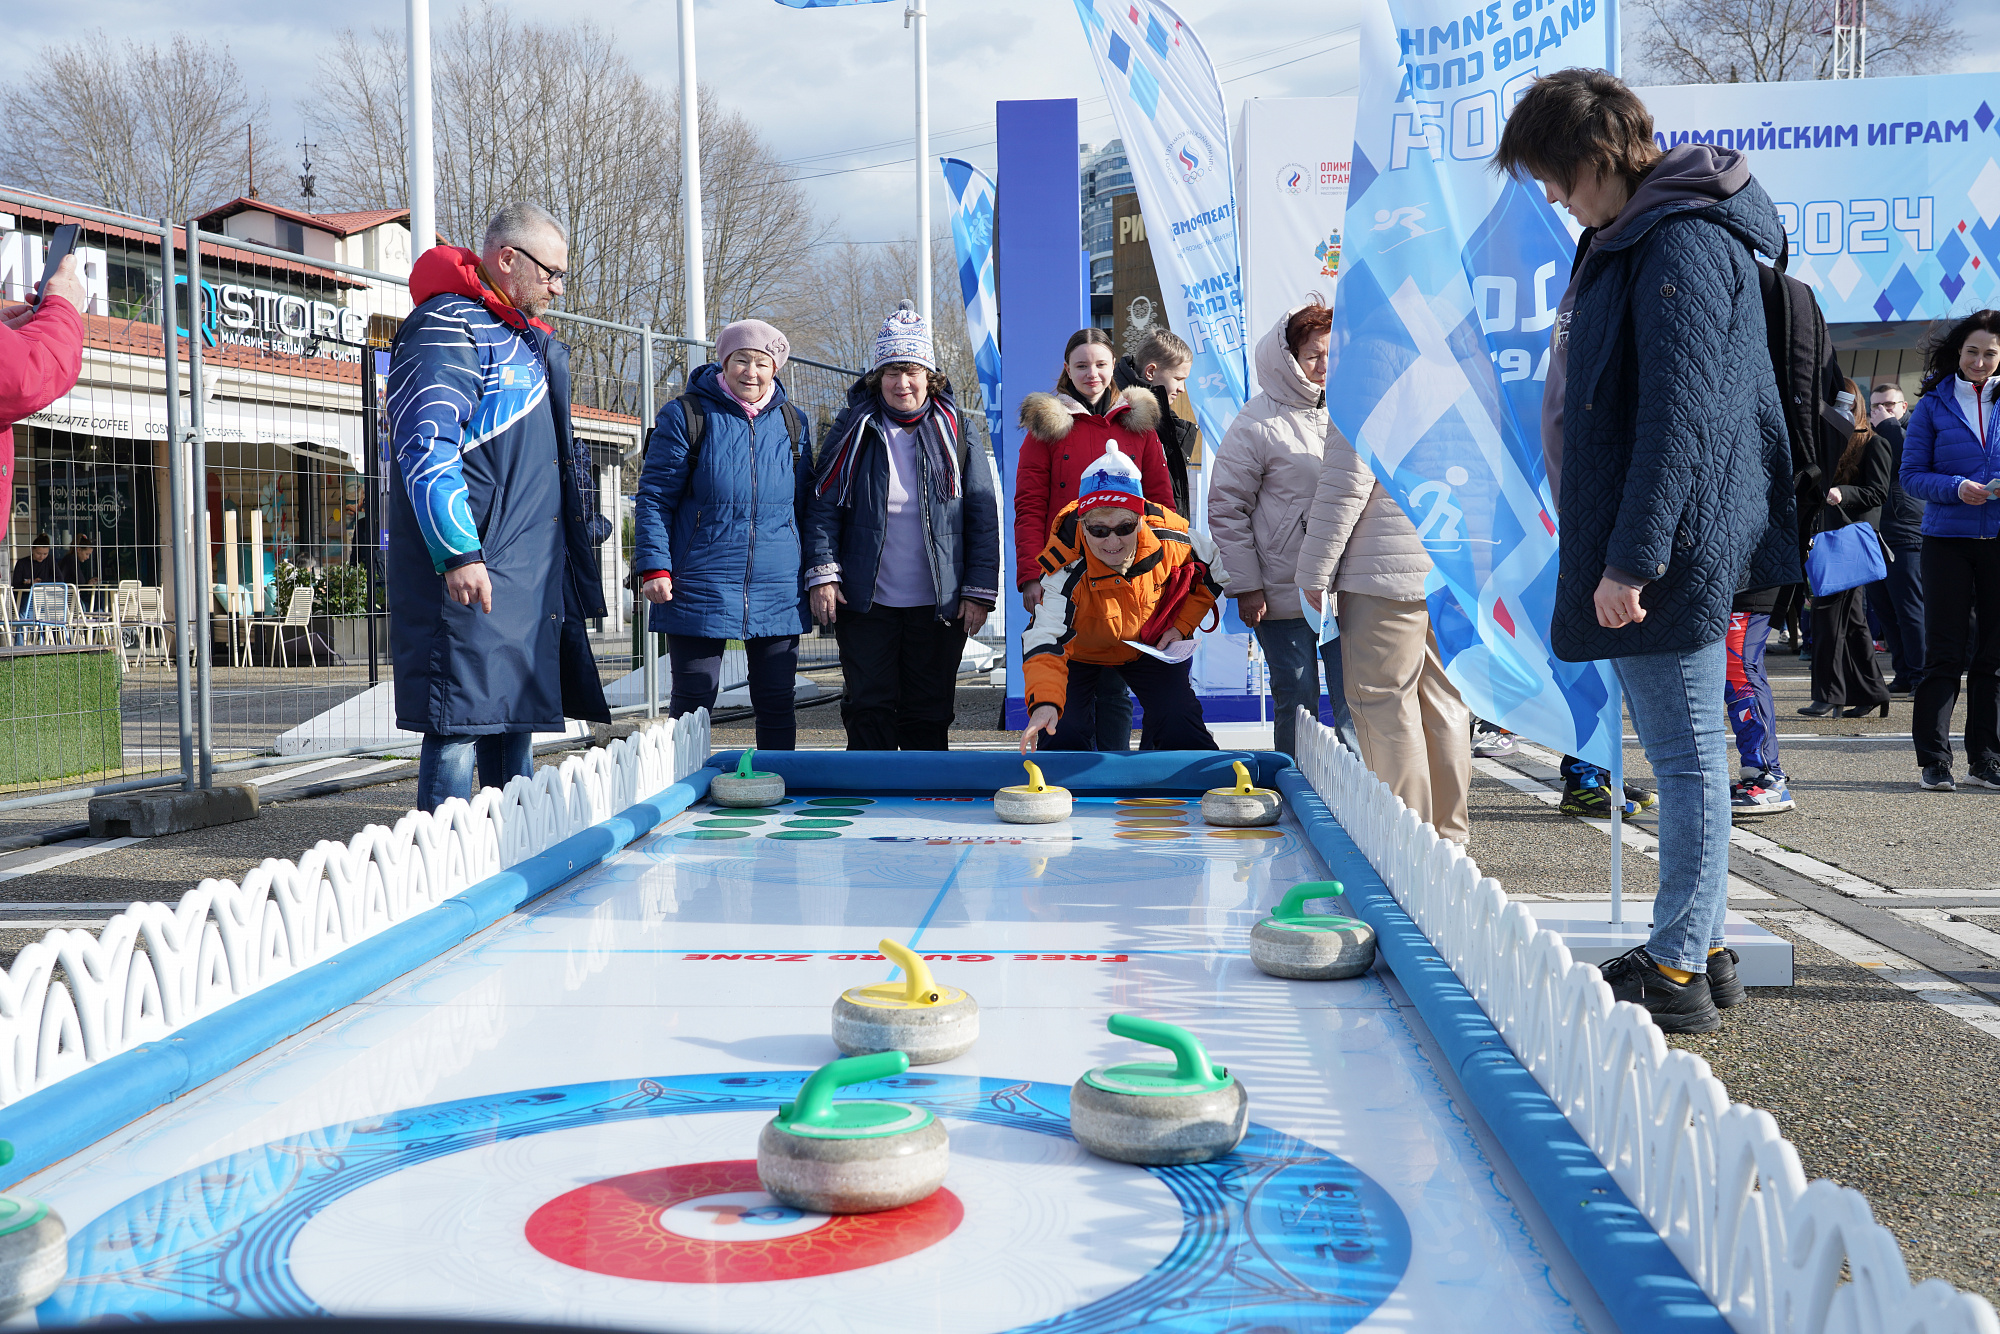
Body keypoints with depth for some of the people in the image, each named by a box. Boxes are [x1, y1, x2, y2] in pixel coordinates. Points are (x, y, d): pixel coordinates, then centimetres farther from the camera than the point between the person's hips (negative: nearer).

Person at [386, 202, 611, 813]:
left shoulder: (531, 339, 21)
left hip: (532, 574, 9)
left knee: (514, 718, 13)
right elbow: (426, 448, -19)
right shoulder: (447, 329, -9)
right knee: (461, 717, -9)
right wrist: (458, 554, -26)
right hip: (471, 571, -9)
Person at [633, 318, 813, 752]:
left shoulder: (793, 423, 11)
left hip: (779, 591, 3)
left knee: (778, 703, 7)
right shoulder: (685, 416, 0)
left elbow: (804, 504, 17)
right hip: (700, 586, -3)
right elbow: (654, 497, -1)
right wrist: (654, 567, -10)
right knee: (693, 702, 2)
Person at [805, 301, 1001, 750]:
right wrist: (821, 573, -9)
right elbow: (823, 506, 2)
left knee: (929, 713, 7)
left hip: (939, 605, 0)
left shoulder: (954, 430, 3)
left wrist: (980, 591, -3)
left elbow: (983, 515, 2)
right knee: (870, 708, 2)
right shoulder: (856, 428, 3)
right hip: (866, 602, 0)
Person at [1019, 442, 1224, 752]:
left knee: (1181, 727, -9)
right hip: (1079, 650, -2)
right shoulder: (1066, 572, -37)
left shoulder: (1171, 538, -27)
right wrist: (1044, 702, -60)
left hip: (1150, 645, 2)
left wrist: (1182, 625, -10)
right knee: (1062, 735, -15)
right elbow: (1045, 639, -44)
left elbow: (1213, 572, -5)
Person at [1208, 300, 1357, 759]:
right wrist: (1245, 587, -8)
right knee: (1297, 706, 3)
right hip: (1283, 596, -4)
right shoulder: (1257, 423, -5)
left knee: (1354, 704, 3)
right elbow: (1227, 509, -5)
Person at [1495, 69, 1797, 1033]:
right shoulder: (1630, 240, 17)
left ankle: (1677, 974, 4)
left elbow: (1681, 417, -23)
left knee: (1685, 756, -3)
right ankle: (1698, 948, 25)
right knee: (1679, 754, 15)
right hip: (1633, 546, 11)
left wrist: (1631, 558, -23)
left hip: (1672, 553, -11)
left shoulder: (1684, 242, -16)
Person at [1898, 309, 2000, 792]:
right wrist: (1956, 488, -17)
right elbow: (1912, 475, 1)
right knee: (1944, 652, -3)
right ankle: (1933, 760, 0)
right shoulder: (1933, 405, 4)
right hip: (1948, 538, -2)